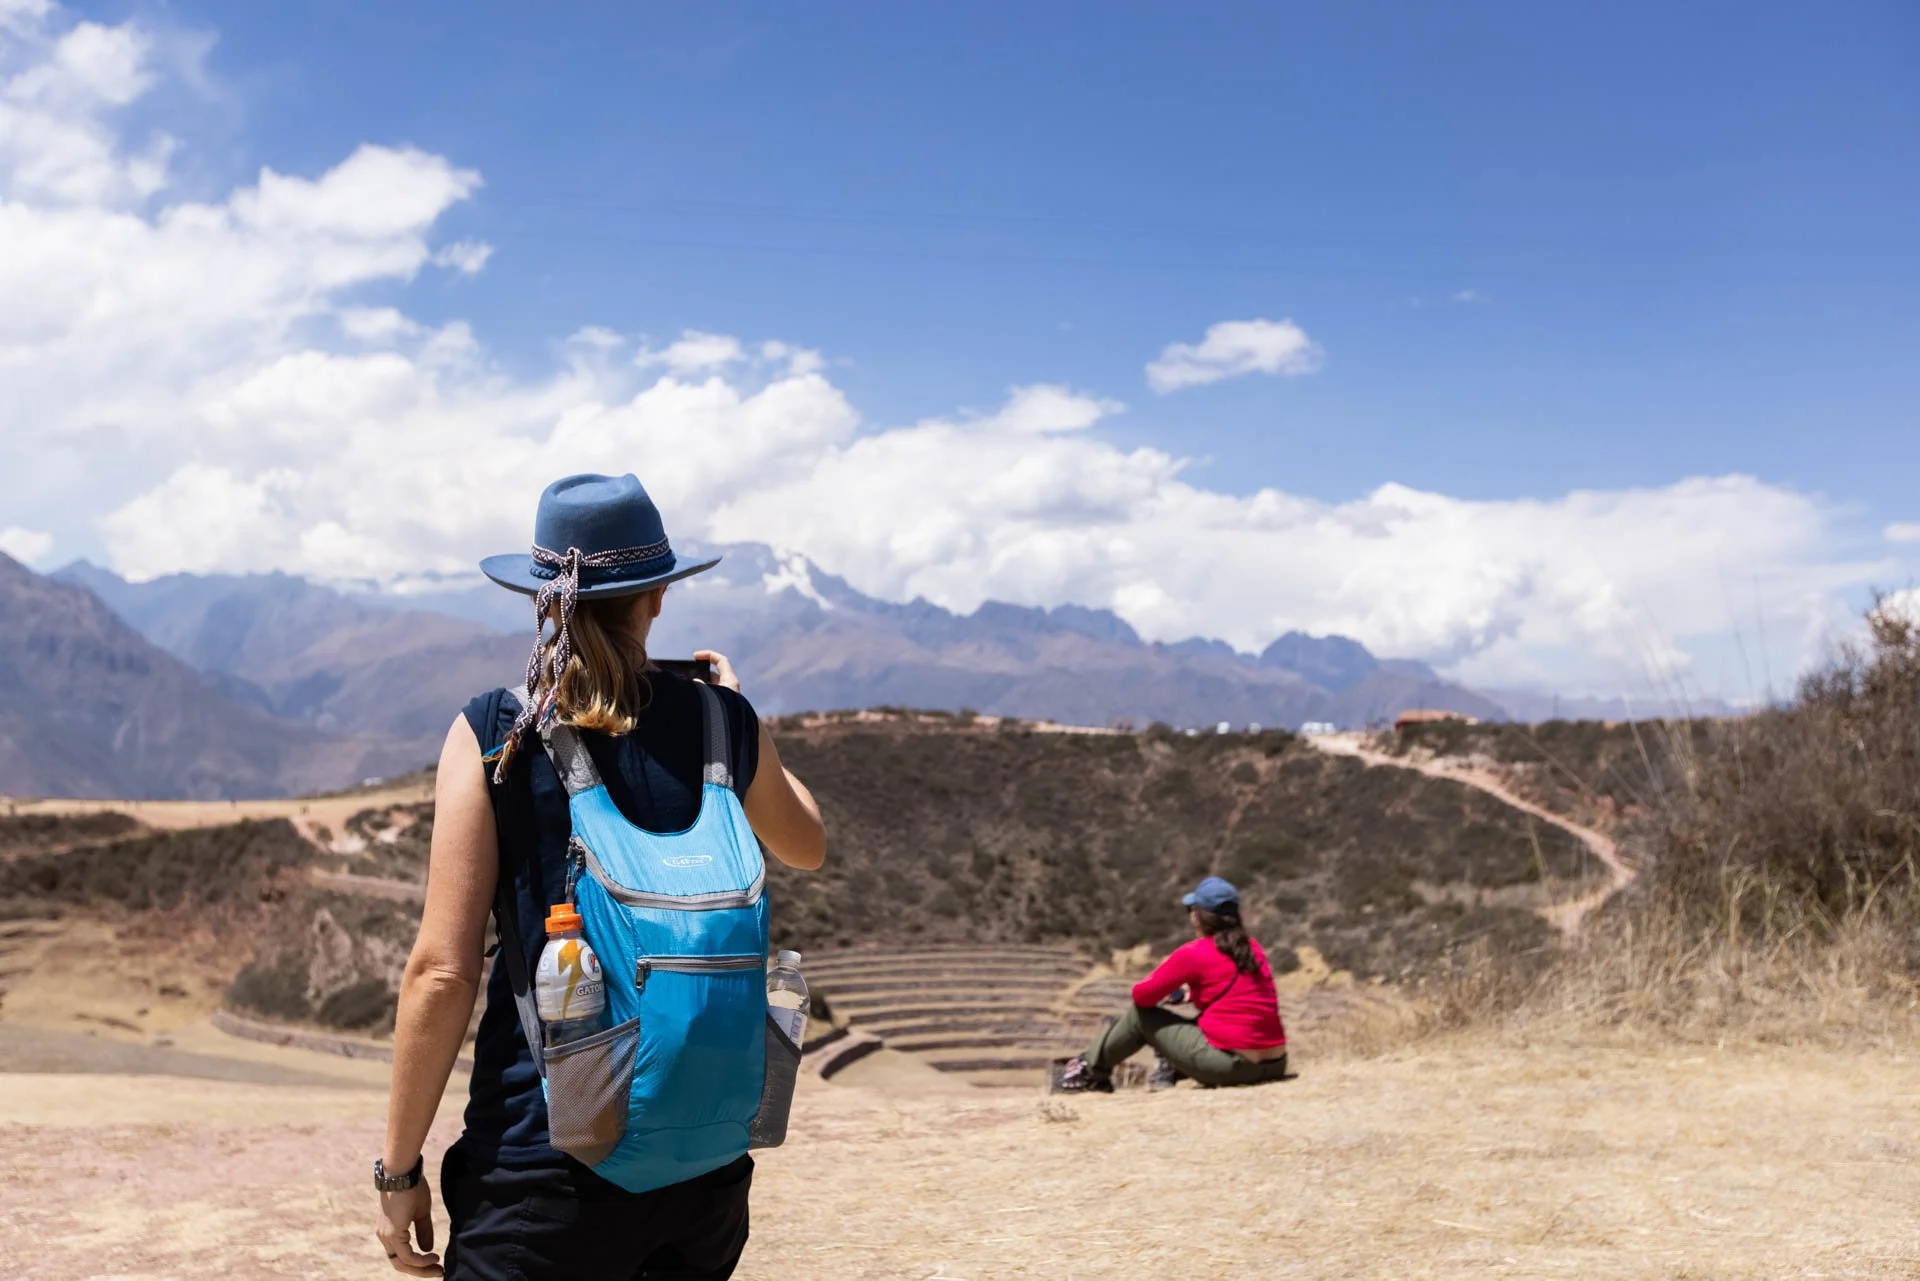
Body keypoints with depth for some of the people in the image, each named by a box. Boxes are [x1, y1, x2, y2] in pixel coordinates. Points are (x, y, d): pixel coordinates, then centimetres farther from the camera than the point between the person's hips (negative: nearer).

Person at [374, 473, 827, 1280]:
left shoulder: (493, 736, -9)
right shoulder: (721, 724, 0)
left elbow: (443, 972, -11)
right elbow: (805, 846, 21)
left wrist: (399, 1170, -1)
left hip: (541, 1163, -3)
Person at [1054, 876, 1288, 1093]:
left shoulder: (1193, 953, -7)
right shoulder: (1252, 948, 11)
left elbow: (1142, 995, -1)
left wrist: (1166, 987, 20)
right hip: (1273, 1065, 6)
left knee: (1141, 1014, 12)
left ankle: (1090, 1070, 26)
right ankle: (1170, 1071, 30)